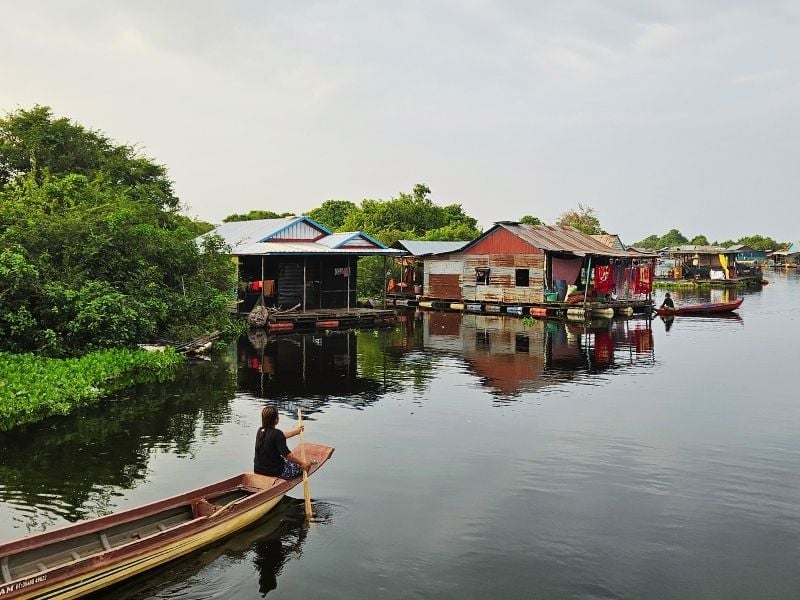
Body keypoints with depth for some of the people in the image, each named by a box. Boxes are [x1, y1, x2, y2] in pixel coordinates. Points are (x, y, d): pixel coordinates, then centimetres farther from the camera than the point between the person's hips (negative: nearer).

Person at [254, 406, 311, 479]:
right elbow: (286, 454, -28)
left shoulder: (260, 431, 2)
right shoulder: (276, 433, -23)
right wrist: (302, 462, -24)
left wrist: (296, 431, 29)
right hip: (275, 472, -8)